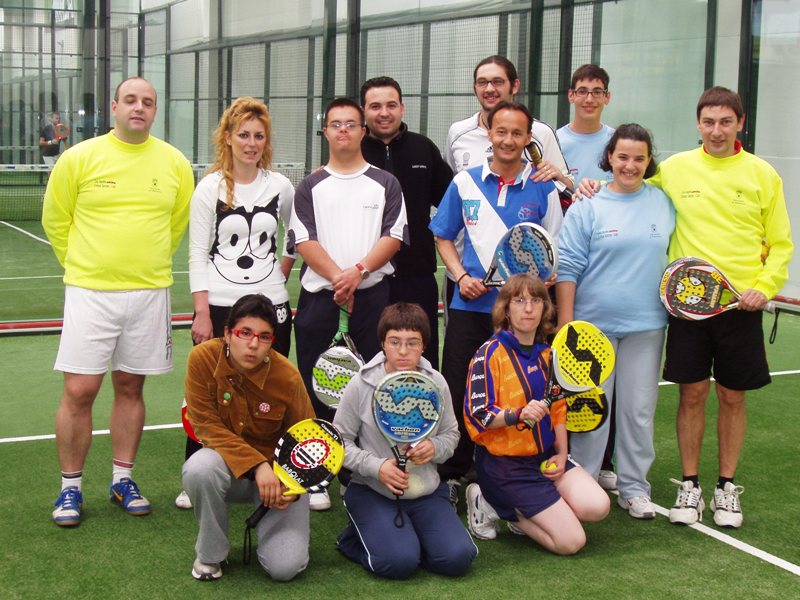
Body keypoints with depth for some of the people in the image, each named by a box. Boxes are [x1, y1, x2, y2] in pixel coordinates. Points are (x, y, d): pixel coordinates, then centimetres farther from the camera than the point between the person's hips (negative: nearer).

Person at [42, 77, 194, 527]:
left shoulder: (174, 163, 3)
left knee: (131, 387, 11)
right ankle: (70, 487, 12)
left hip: (150, 294, 2)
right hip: (90, 292, -2)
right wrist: (83, 265, 8)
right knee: (79, 391, -3)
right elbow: (56, 220, 7)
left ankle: (123, 479, 24)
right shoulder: (80, 157, -3)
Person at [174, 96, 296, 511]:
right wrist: (202, 313, -8)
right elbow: (198, 254, -2)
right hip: (219, 304, -2)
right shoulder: (210, 188, 0)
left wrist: (280, 273, 10)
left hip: (271, 304, 2)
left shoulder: (280, 186, 5)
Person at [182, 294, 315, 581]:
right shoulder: (203, 358, -18)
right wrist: (257, 465, -28)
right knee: (199, 468, -37)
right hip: (228, 464, 1)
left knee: (285, 567, -18)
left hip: (278, 472, -1)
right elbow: (206, 426, -17)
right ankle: (210, 554, -7)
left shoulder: (288, 377, -19)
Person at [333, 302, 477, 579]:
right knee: (399, 563, -25)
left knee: (457, 559, -16)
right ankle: (355, 540, 9)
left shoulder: (436, 383, -1)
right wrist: (376, 467, -19)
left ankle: (408, 537, 14)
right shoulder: (361, 385, -10)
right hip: (372, 491, -3)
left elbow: (451, 434, 10)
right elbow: (341, 441, -4)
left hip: (427, 491, 3)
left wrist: (435, 447, -13)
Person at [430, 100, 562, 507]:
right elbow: (443, 237, 13)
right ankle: (451, 477, 17)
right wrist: (461, 276, -3)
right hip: (470, 305, 1)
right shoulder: (465, 182, 6)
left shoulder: (543, 189, 3)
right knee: (457, 393, 3)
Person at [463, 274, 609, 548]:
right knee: (571, 541, -13)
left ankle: (512, 510, 5)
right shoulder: (490, 354, -13)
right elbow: (477, 415, -18)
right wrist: (520, 414, -34)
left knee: (597, 507, -14)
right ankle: (490, 504, 5)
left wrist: (561, 454, 4)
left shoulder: (547, 354, 10)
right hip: (504, 462, -7)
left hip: (546, 455, 7)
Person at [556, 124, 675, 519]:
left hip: (646, 326, 3)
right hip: (594, 324, -3)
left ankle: (634, 488, 20)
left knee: (639, 409, 8)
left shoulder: (664, 204, 8)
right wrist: (565, 323, -9)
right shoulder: (588, 207, -3)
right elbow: (567, 268, -5)